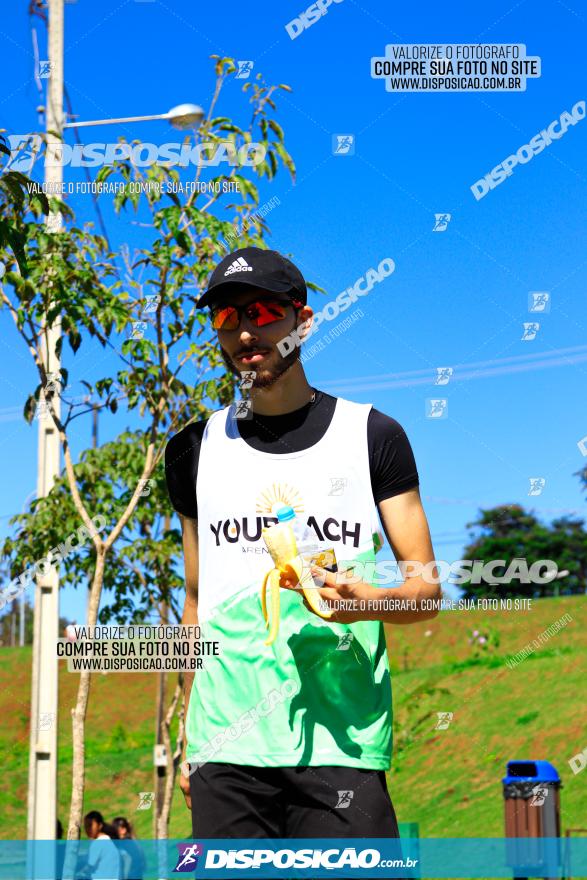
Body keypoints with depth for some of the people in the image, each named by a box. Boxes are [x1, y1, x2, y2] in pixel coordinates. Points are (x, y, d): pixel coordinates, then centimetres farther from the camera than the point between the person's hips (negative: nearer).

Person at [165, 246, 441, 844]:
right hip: (225, 746, 2)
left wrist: (369, 602, -17)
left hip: (340, 746, -2)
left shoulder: (372, 436, 5)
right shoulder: (197, 451, 13)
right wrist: (189, 738, 15)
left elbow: (427, 588, 5)